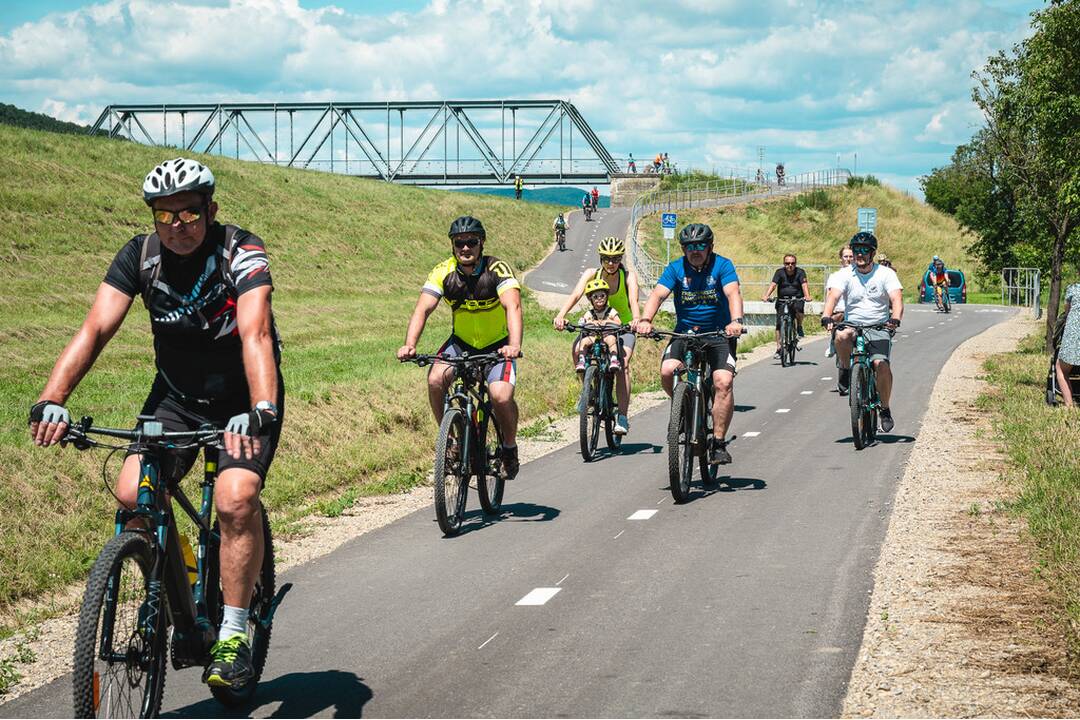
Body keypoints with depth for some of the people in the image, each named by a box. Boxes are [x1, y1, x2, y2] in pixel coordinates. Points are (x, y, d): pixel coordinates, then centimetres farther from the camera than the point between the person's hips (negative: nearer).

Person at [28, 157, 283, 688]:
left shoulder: (241, 252, -21)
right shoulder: (139, 256, -11)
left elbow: (255, 333, -35)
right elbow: (95, 329, -21)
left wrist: (259, 411, -51)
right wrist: (51, 400, -36)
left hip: (242, 399, -3)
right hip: (176, 395, 4)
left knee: (235, 499, -27)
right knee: (132, 494, -18)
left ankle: (233, 634, -13)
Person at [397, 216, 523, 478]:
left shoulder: (497, 269, -20)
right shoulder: (444, 272, -13)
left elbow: (512, 306, -34)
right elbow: (422, 309, -21)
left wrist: (514, 346, -51)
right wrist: (409, 345, -39)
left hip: (497, 345, -3)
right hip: (461, 342, 3)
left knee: (501, 397, -26)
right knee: (435, 380, -25)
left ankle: (509, 448, 4)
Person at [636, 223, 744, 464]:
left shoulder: (722, 266, -8)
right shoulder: (676, 268, -3)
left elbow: (733, 294, -23)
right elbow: (658, 294, -16)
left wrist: (736, 321, -44)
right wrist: (645, 320, -36)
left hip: (719, 334, -2)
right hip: (685, 332, 2)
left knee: (723, 381, -23)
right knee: (667, 371, -24)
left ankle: (719, 443, -15)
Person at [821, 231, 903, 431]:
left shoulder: (885, 274, 0)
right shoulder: (846, 275, 3)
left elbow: (897, 299, -13)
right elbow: (833, 296, -12)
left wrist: (895, 319, -33)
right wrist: (826, 317, -32)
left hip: (879, 328, -1)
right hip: (853, 326, 1)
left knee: (881, 364, -24)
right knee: (841, 336, -35)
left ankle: (885, 409, -4)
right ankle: (845, 372, -8)